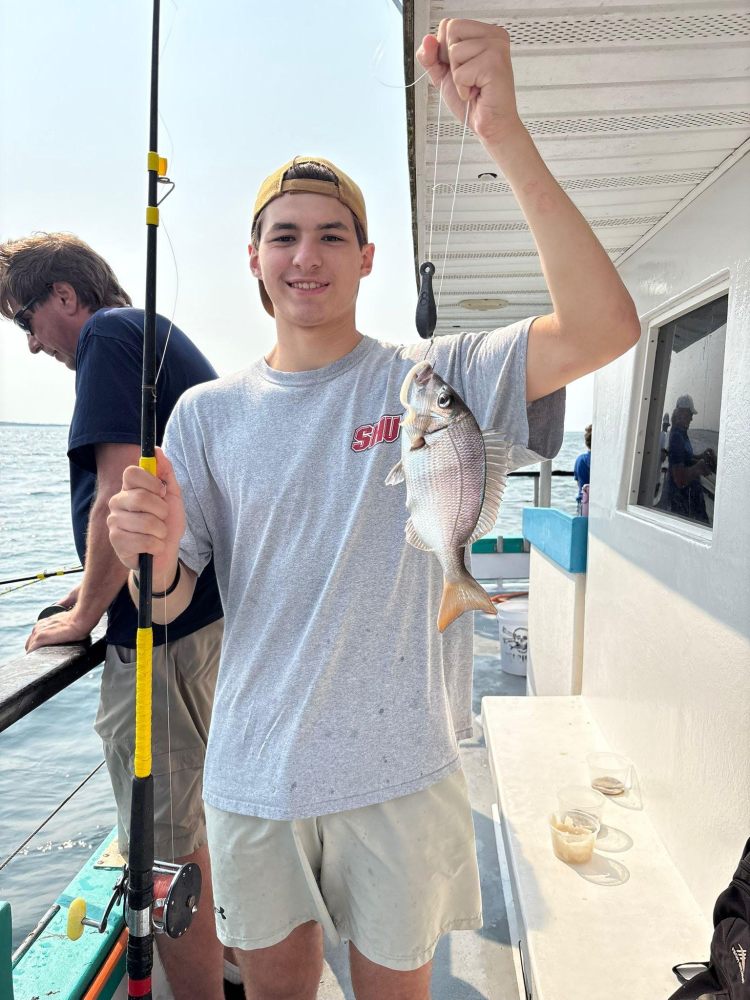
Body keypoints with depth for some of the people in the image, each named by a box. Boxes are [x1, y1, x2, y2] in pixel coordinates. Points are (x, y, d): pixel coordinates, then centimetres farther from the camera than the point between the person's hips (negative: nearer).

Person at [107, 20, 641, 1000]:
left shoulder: (432, 378, -8)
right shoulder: (208, 412, -1)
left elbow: (603, 327, -23)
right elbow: (171, 605, 0)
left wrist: (504, 131, -30)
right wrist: (154, 555, -24)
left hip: (401, 775, -2)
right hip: (252, 776, 3)